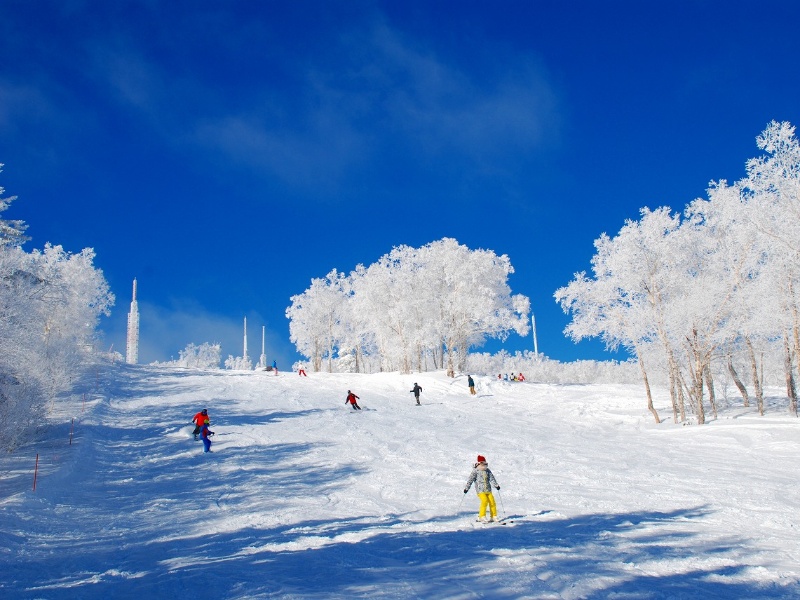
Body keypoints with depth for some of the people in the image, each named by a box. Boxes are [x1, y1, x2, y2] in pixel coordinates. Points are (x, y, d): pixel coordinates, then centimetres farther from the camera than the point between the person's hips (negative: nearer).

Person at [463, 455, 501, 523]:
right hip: (480, 490, -5)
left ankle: (493, 517, 10)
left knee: (492, 502, -3)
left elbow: (492, 478, 17)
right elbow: (470, 480, -5)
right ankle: (482, 517, -14)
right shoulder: (475, 471, -2)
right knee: (485, 501, -22)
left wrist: (496, 485, 7)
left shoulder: (487, 471, 14)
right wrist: (466, 488, -9)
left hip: (488, 490, 5)